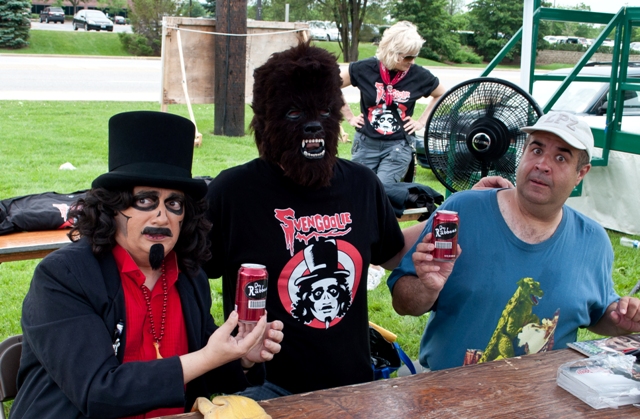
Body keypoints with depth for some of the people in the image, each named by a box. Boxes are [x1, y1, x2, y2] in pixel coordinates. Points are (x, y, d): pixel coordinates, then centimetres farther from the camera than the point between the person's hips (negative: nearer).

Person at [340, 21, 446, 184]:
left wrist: (422, 121, 5)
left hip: (399, 146, -1)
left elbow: (442, 96, 12)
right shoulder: (366, 68, -8)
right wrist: (349, 117, 3)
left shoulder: (418, 75, -7)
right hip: (366, 143, 2)